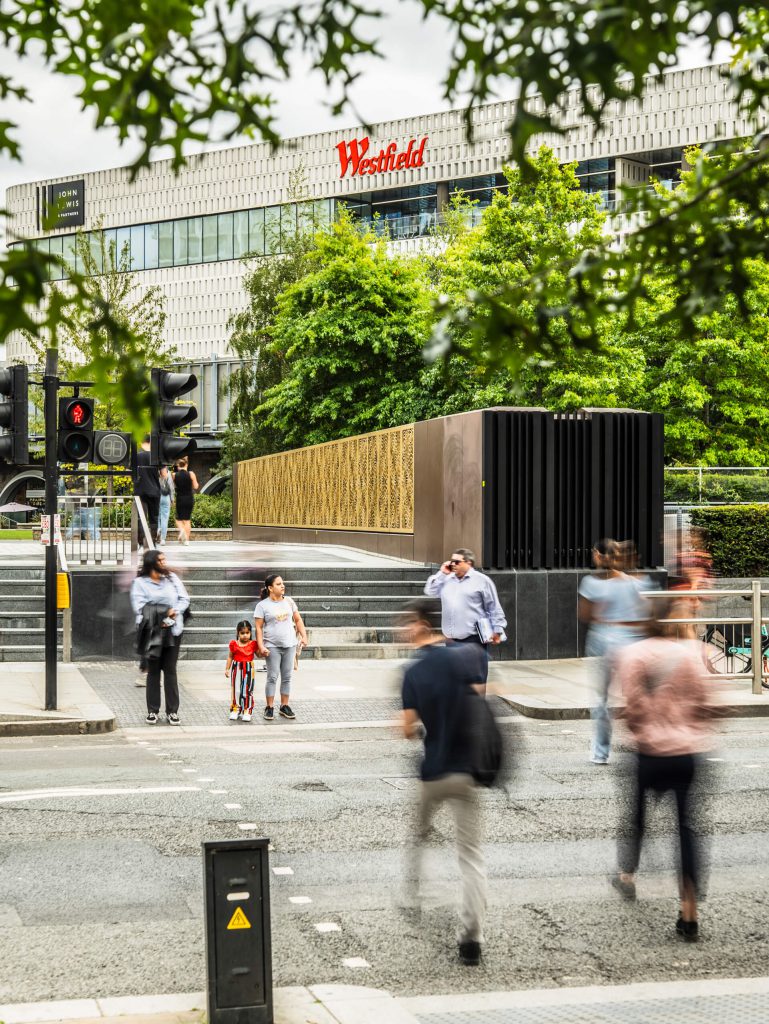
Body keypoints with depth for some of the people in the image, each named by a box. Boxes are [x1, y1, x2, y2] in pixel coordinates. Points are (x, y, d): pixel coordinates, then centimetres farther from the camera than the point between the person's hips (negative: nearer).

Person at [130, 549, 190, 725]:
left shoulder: (172, 578, 10)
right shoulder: (140, 582, 0)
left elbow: (184, 599, 7)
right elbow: (139, 607, -9)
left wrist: (175, 610, -12)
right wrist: (159, 619, -17)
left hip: (172, 630, 2)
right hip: (152, 632, -2)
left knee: (170, 671, 3)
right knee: (153, 671, 4)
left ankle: (172, 711, 7)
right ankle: (152, 711, 10)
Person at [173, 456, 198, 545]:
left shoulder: (174, 475, -6)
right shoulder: (191, 474, -9)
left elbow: (173, 486, 5)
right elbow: (196, 487, -5)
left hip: (179, 499, 0)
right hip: (189, 499, 0)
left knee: (179, 519, 12)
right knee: (187, 519, 9)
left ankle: (181, 530, -19)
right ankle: (186, 539, 7)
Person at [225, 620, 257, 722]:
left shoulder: (253, 644, 0)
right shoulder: (234, 644, 0)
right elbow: (230, 657, 9)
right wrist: (227, 669, 6)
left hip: (248, 669, -1)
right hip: (236, 668, 1)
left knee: (247, 690, 2)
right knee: (236, 689, 8)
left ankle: (247, 711, 9)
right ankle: (235, 709, 17)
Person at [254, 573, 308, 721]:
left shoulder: (288, 601, 9)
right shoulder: (262, 605, -5)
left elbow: (298, 620, 15)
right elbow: (259, 627, -7)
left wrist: (304, 635, 3)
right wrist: (261, 647, -15)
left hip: (290, 645, 4)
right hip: (272, 646, -4)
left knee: (287, 677, 7)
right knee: (273, 677, -4)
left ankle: (284, 706, 16)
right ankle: (269, 708, 4)